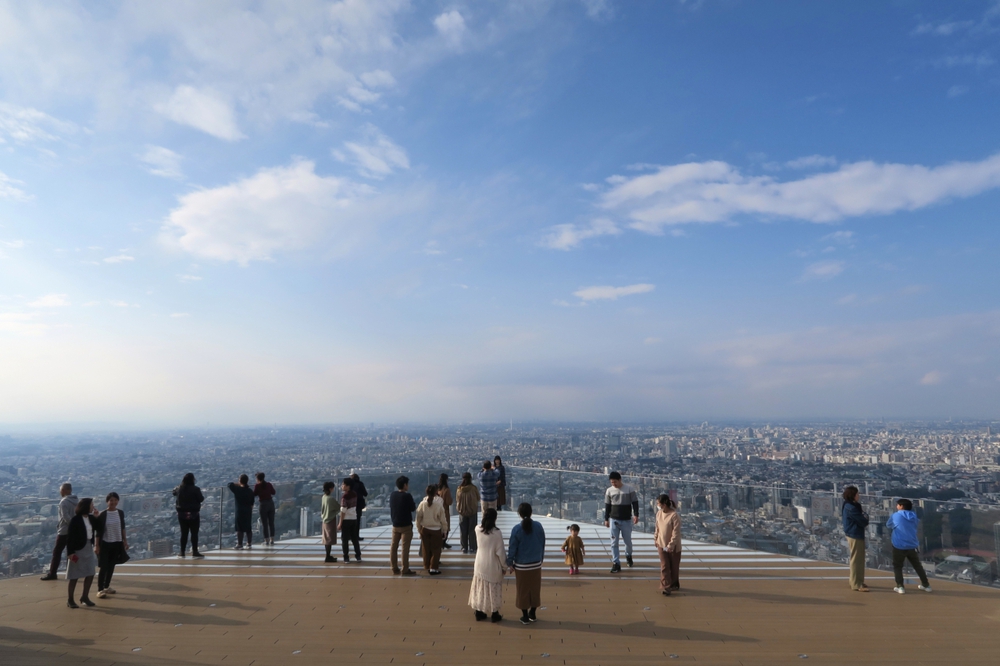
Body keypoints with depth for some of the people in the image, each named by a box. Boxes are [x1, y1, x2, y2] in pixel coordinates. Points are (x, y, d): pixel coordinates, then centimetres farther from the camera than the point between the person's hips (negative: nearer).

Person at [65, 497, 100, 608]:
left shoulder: (90, 518, 5)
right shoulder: (76, 520, -15)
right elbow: (70, 537, -16)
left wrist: (96, 517, -1)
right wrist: (70, 552, -19)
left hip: (89, 548, 7)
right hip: (78, 549, -7)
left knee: (90, 574, 10)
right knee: (75, 576, 2)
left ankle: (85, 597, 23)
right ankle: (70, 600, 14)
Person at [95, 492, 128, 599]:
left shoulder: (121, 513, 1)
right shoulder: (102, 514, -12)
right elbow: (98, 531, -9)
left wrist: (125, 540, 10)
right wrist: (97, 545, -11)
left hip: (117, 543, 4)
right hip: (105, 544, -4)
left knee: (111, 566, 13)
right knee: (104, 567, -5)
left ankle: (106, 586, 26)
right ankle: (100, 590, 2)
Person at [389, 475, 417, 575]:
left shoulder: (392, 494, 1)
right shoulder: (407, 496, -18)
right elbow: (413, 508, -9)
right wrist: (412, 502, 7)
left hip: (395, 525, 6)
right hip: (406, 525, -6)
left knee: (394, 547, 11)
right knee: (405, 548, -1)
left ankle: (395, 568, 18)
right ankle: (405, 570, 1)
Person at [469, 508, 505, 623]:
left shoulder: (478, 529, -12)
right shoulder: (496, 533, -24)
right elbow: (500, 552, -17)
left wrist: (486, 516, 7)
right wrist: (504, 566, -4)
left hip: (480, 565, 4)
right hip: (493, 567, -4)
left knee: (480, 588, 17)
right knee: (493, 590, 12)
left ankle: (479, 613, 29)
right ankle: (494, 614, 24)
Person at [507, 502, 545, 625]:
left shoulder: (517, 529, -16)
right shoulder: (538, 526, -8)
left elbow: (512, 548, -11)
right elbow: (542, 544, 2)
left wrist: (510, 563, 2)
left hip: (521, 565, -3)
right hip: (536, 564, 3)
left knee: (523, 590, 11)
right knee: (535, 589, 17)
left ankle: (525, 617, 20)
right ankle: (532, 615, 27)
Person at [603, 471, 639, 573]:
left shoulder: (629, 489, -7)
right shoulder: (609, 490, 1)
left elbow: (635, 502, -3)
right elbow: (607, 506, 7)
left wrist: (636, 515, -13)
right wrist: (606, 519, 5)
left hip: (626, 520, -2)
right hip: (614, 520, 2)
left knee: (628, 541, 10)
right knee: (614, 543, -1)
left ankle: (628, 555, 40)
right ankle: (616, 563, 5)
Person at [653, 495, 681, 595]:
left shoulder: (674, 515, -21)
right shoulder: (659, 513, -2)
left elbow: (676, 532, -20)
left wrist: (671, 545, -21)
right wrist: (656, 539, 11)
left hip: (673, 546, -4)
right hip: (662, 545, 4)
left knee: (674, 567, 13)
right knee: (664, 566, 1)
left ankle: (674, 584, 31)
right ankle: (666, 586, 5)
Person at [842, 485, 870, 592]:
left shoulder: (848, 506, 10)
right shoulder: (851, 508, -22)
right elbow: (863, 522, -19)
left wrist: (863, 516, -7)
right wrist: (865, 515, 2)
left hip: (854, 534, 11)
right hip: (855, 535, -11)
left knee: (859, 559, 20)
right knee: (856, 560, -3)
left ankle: (857, 582, 30)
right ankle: (856, 584, 3)